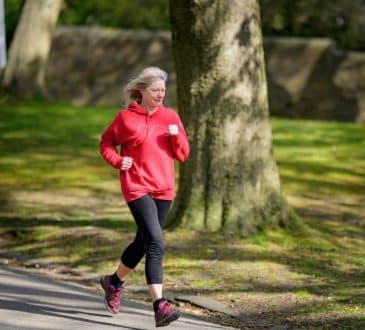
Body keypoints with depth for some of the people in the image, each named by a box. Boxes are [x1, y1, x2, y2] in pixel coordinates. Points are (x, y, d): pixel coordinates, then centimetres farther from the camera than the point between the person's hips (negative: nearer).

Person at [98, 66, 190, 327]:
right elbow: (106, 142, 9)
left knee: (143, 242, 17)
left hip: (164, 189, 5)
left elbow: (183, 155, 8)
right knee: (156, 244, -19)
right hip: (137, 187, -5)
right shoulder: (126, 118, -4)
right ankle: (160, 306, -23)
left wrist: (177, 136, -12)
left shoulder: (171, 117, 6)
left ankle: (115, 282, 42)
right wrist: (117, 160, -9)